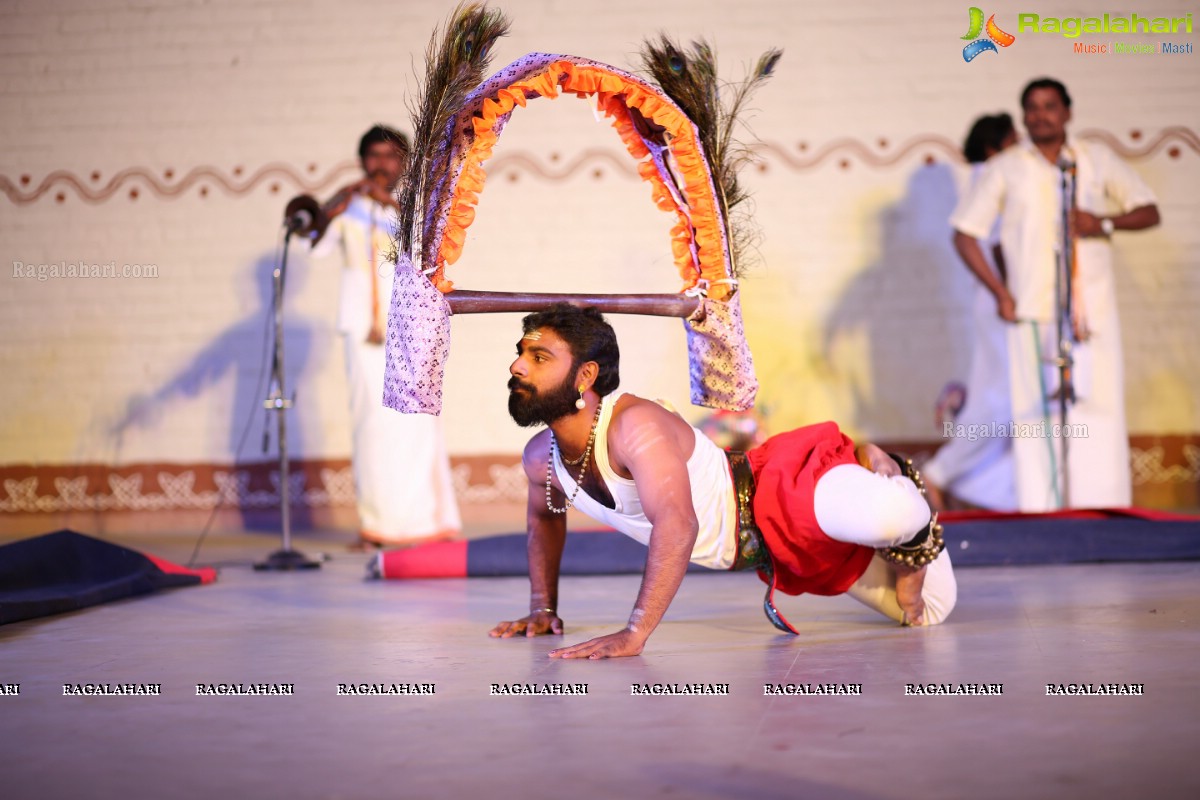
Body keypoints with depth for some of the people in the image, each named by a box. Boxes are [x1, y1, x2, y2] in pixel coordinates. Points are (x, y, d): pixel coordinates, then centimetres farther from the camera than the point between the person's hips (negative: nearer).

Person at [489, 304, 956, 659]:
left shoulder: (634, 425, -32)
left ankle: (915, 538, -4)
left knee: (887, 517, -41)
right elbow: (543, 518, 19)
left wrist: (635, 633, -52)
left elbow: (677, 525, -47)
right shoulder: (541, 458, -6)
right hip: (764, 548, 7)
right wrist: (543, 607, 15)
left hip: (785, 494, -7)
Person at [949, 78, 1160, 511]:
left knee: (1101, 407, -4)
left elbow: (1149, 212, 14)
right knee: (1036, 412, -5)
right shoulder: (1005, 169, 7)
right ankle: (1040, 516, 0)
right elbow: (964, 233, 8)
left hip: (1094, 308, 1)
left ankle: (1107, 516, 2)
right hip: (1032, 311, -1)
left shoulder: (1098, 159, 11)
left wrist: (1105, 223, -7)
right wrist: (999, 292, 0)